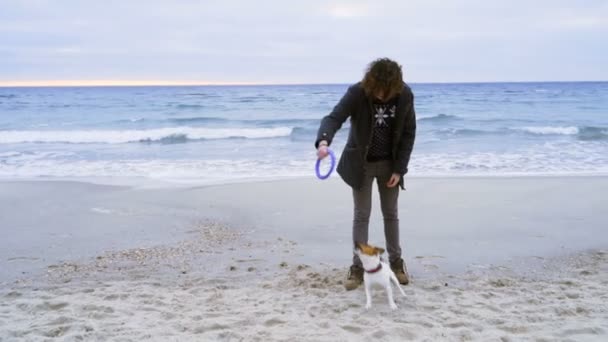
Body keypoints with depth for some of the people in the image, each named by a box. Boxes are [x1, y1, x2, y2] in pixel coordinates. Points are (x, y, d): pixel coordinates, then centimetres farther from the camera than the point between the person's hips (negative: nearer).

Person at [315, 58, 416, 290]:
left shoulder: (405, 95, -15)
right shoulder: (357, 93, -23)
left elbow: (408, 133, -8)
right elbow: (334, 117, -33)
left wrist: (399, 169, -10)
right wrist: (324, 141, -55)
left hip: (389, 164, 2)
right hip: (361, 163, -2)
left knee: (390, 213, 12)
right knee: (361, 215, 3)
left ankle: (396, 262, 27)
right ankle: (358, 267, 12)